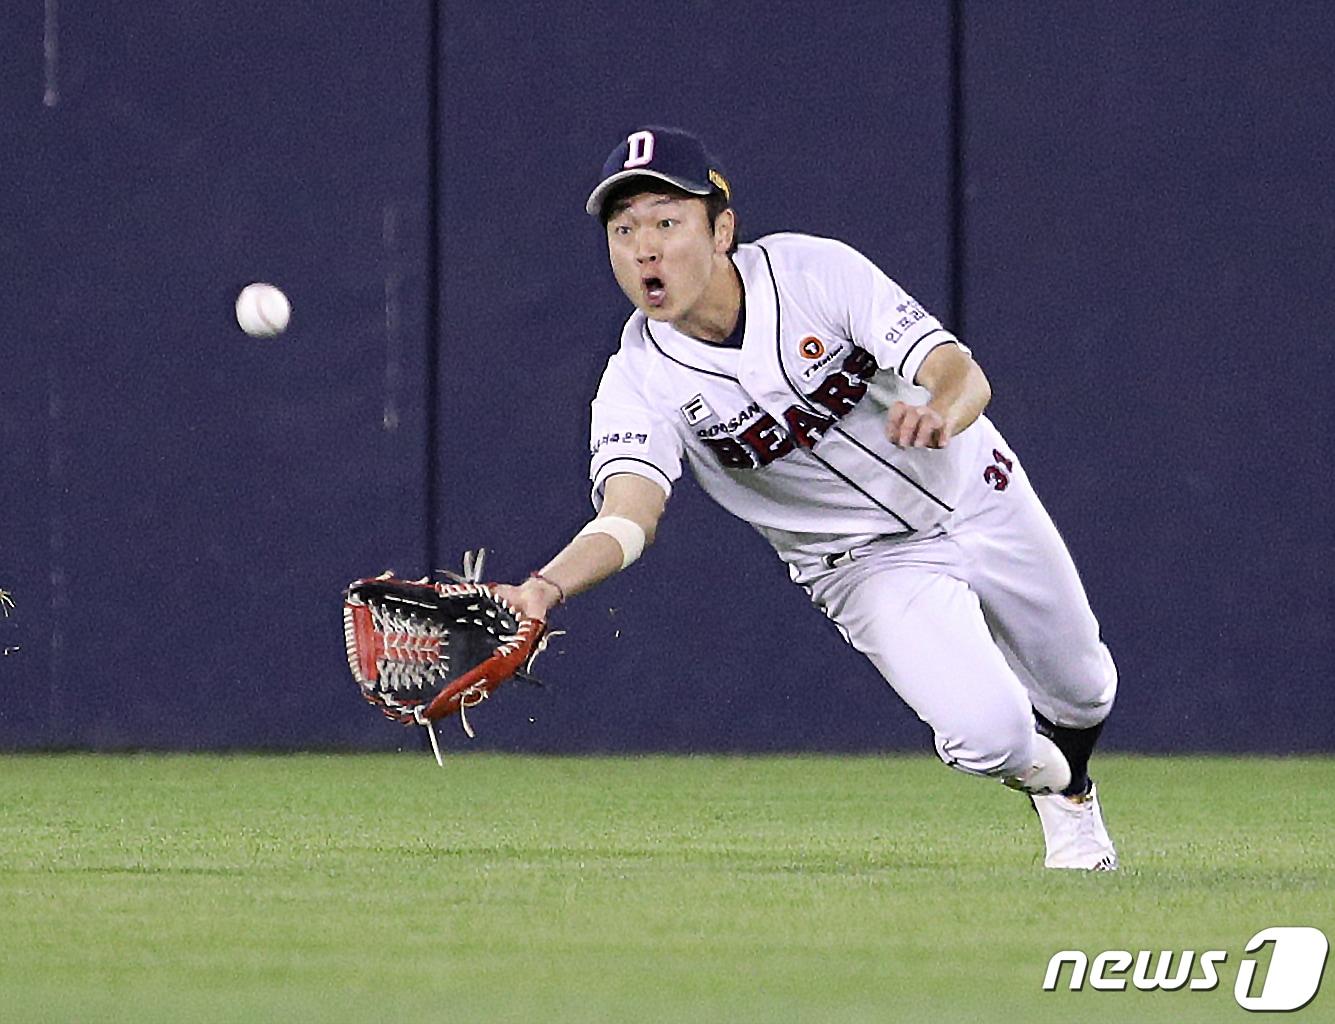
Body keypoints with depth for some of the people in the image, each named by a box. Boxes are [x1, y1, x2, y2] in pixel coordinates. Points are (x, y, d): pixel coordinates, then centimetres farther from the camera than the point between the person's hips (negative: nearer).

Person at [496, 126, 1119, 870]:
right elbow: (629, 514, -40)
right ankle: (1044, 782, 19)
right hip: (869, 564, -1)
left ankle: (1071, 783, 57)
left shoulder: (815, 270, -25)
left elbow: (965, 375, -30)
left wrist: (939, 414, -55)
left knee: (1080, 691, 18)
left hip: (975, 496, 1)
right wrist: (545, 587, -62)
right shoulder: (639, 383, -24)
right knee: (987, 736, -21)